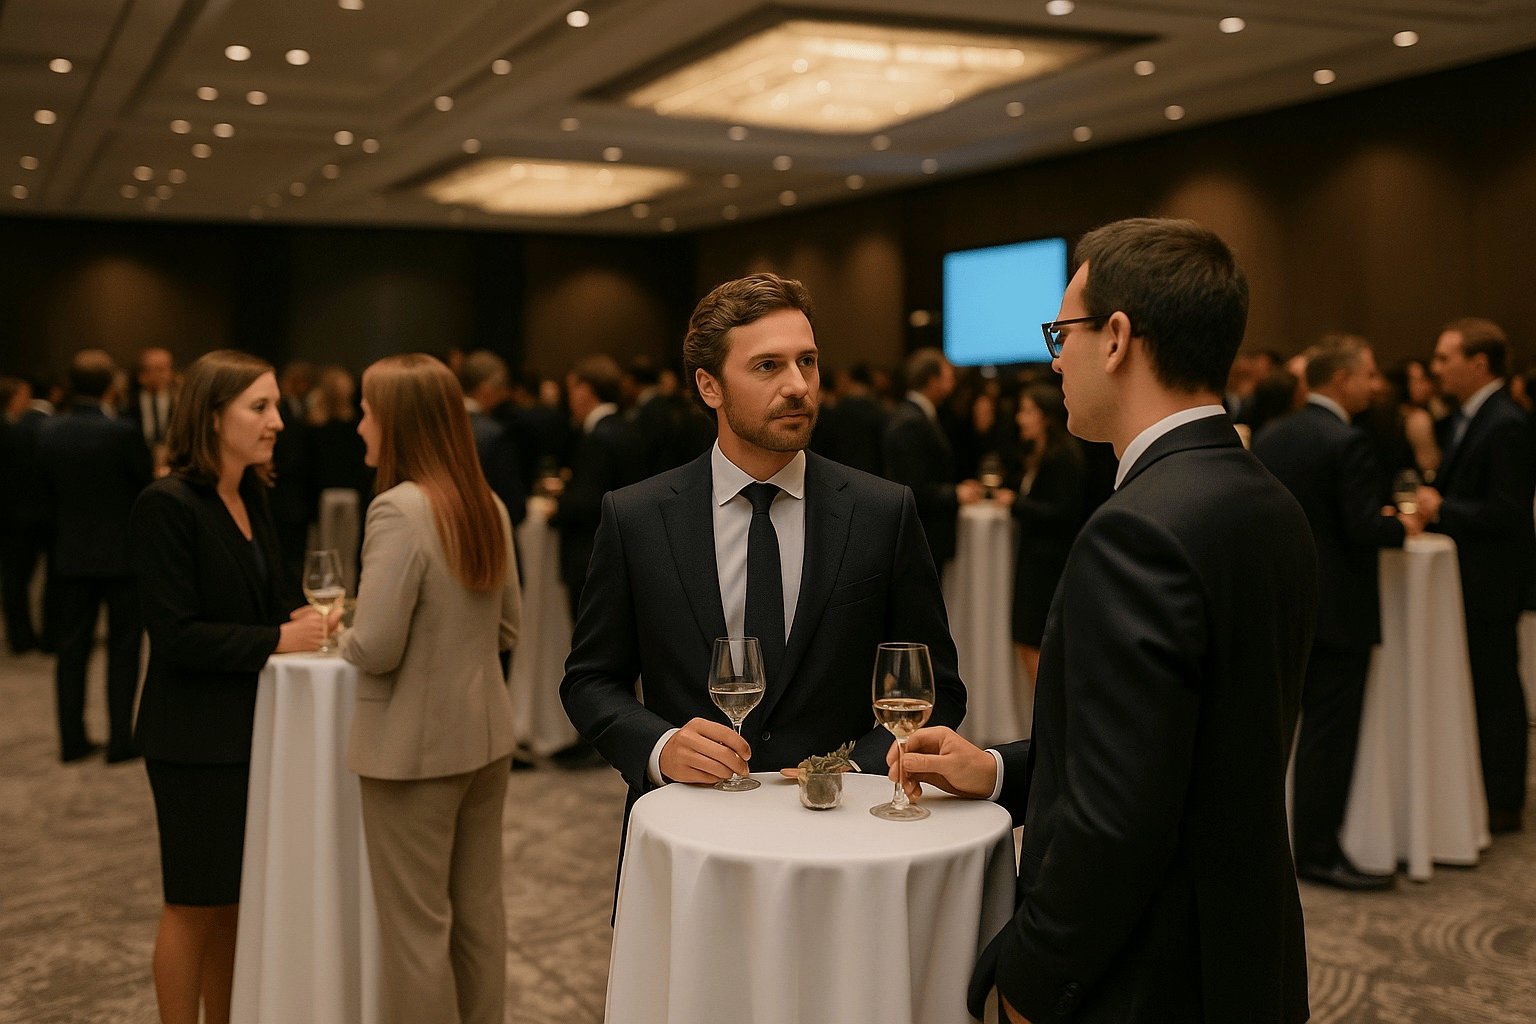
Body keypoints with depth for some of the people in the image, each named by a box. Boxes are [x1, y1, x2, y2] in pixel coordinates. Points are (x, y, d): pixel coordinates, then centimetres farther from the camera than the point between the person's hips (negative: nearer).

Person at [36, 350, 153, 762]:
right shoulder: (121, 432, -17)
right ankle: (120, 740, 7)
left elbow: (46, 494, 5)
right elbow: (148, 485, -10)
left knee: (72, 647, 12)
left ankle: (72, 739, 16)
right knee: (123, 647, 5)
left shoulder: (49, 432, -2)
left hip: (69, 554, 4)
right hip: (120, 554, -4)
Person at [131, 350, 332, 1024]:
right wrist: (277, 640, -20)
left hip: (251, 726, 8)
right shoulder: (166, 506, -17)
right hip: (197, 735, -8)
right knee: (196, 904, 5)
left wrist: (302, 614, -4)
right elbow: (176, 634, -20)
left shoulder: (251, 495, 8)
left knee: (237, 898, 16)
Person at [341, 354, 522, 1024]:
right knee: (479, 913, 17)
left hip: (416, 749, -7)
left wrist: (344, 635, -2)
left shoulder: (399, 509, -20)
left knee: (416, 927, 6)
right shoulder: (487, 505, 3)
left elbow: (375, 650, -22)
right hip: (486, 739, 7)